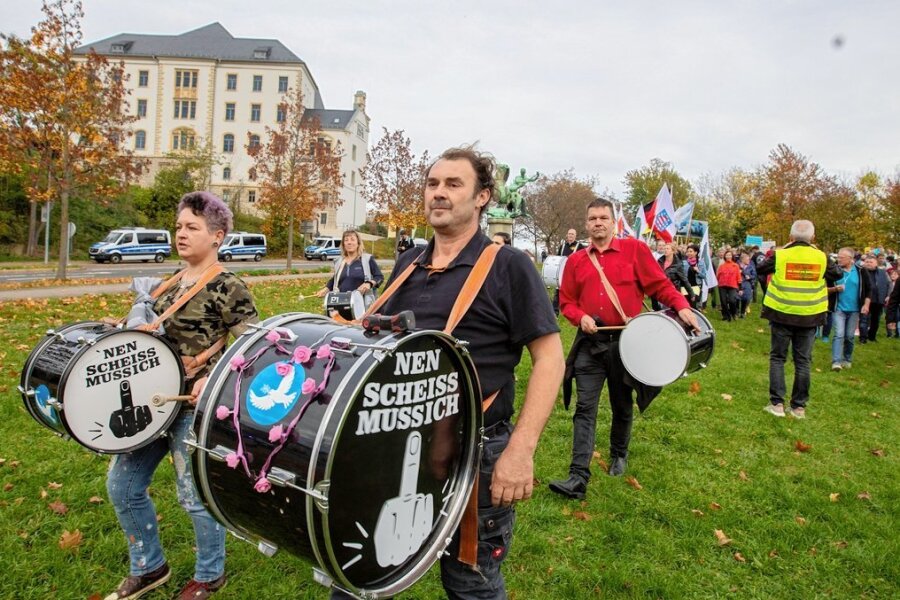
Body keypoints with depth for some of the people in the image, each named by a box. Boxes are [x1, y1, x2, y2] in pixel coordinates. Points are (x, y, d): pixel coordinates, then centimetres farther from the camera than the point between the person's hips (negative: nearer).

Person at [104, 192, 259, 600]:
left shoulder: (229, 288, -14)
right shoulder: (173, 282, 10)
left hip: (196, 406, -8)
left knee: (196, 494, 5)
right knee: (122, 484, 14)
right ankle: (149, 567, 35)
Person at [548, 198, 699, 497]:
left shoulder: (635, 249, 0)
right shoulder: (576, 261, 6)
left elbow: (660, 284, -1)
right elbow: (566, 301, 9)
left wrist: (682, 306, -16)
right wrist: (581, 317, -10)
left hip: (625, 341, -1)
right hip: (590, 343, 1)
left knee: (622, 405, 14)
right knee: (585, 408, -5)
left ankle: (619, 455, 40)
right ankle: (578, 478, -5)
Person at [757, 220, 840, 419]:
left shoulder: (780, 255, -9)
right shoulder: (821, 257, -2)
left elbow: (760, 270, 6)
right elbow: (838, 274, 15)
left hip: (782, 314, -2)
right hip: (809, 317, 2)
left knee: (777, 358, 8)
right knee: (803, 361, 10)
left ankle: (777, 403, 3)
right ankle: (799, 406, 14)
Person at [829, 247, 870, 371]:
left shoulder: (860, 271, 0)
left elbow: (868, 290, 5)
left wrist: (866, 304, -5)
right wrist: (835, 289, -17)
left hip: (854, 310, 1)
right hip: (838, 309, -1)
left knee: (849, 336, 9)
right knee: (838, 335, -10)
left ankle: (847, 360, 24)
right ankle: (836, 362, -14)